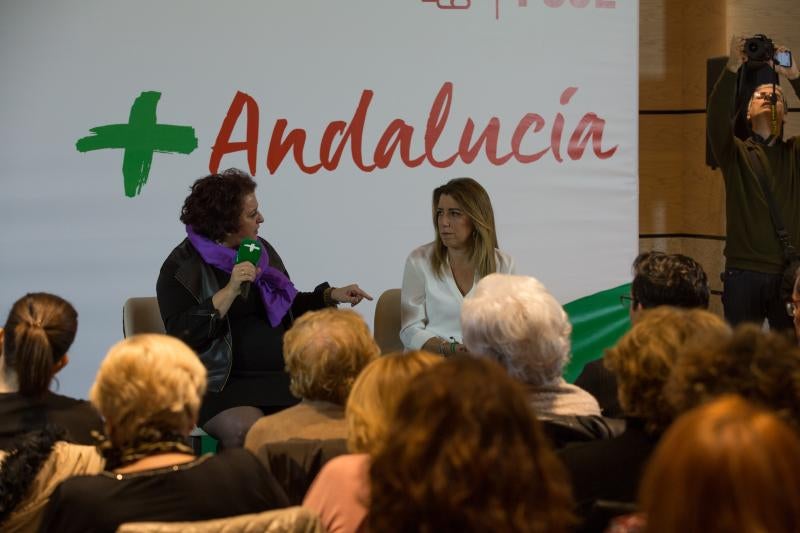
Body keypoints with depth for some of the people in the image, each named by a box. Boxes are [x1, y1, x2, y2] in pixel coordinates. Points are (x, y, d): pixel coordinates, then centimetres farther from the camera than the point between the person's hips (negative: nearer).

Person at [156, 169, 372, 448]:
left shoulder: (260, 250, 12)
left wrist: (331, 295, 11)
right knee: (247, 431, -35)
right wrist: (229, 292, -22)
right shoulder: (183, 267, -6)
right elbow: (180, 337, -17)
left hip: (282, 373, 6)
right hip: (223, 383, -6)